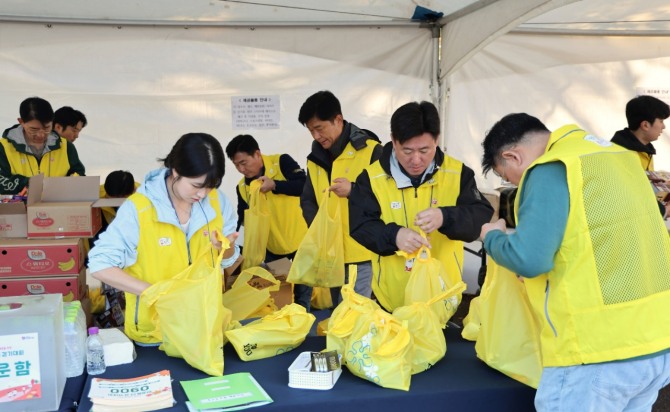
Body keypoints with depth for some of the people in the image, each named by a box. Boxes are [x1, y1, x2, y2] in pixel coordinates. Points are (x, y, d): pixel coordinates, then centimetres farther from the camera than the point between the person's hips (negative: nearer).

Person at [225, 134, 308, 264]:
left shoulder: (282, 162, -14)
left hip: (300, 241, -4)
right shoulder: (242, 187, -1)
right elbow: (243, 220, 5)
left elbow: (306, 185, -24)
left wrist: (274, 185, -32)